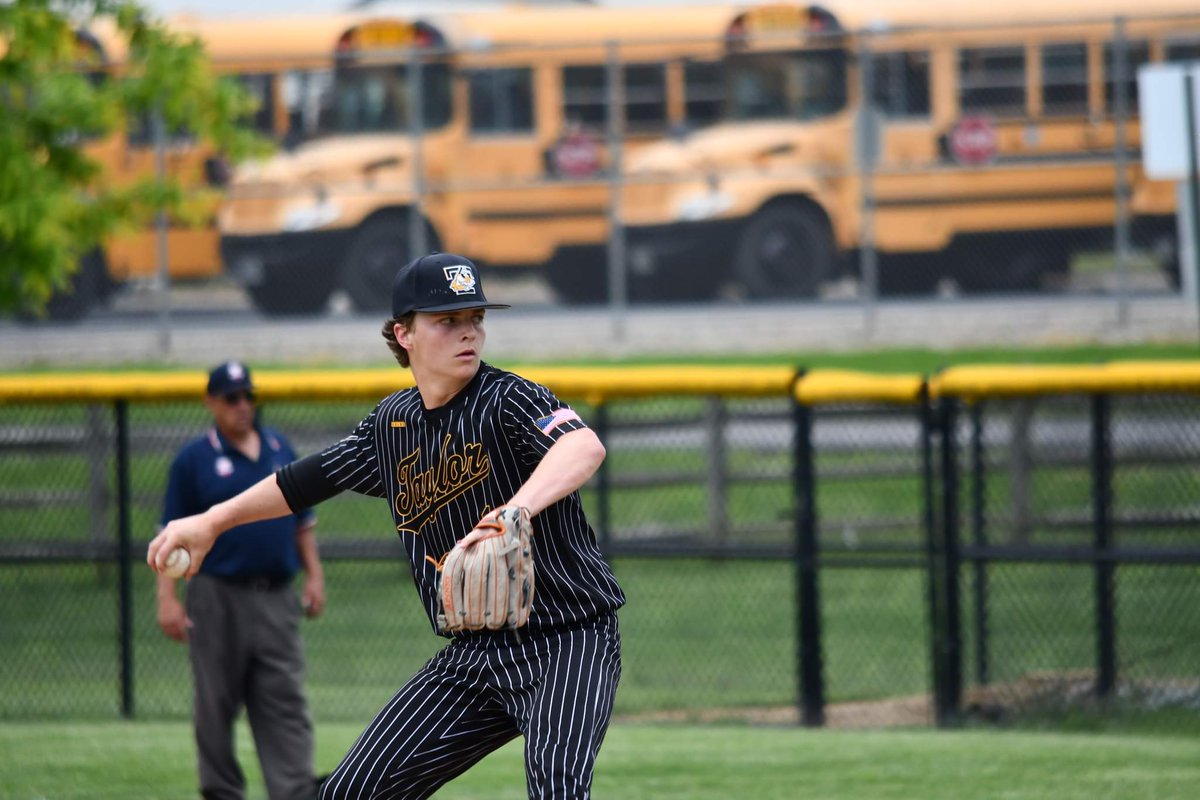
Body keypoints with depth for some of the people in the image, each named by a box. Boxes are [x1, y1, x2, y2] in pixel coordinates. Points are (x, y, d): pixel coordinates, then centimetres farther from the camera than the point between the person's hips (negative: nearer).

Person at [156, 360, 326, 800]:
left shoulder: (280, 449, 12)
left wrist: (314, 574, 8)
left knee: (286, 703, -4)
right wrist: (167, 597, -11)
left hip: (276, 599, 3)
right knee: (216, 706, 2)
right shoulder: (193, 459, -1)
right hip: (218, 597, -3)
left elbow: (302, 520, 18)